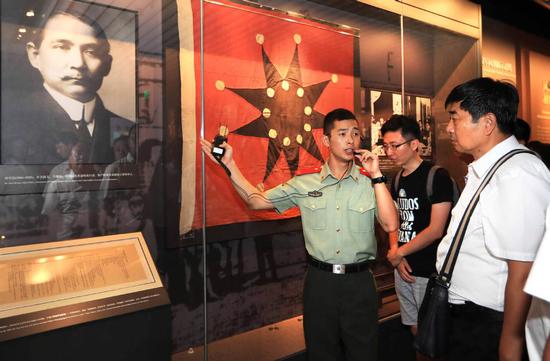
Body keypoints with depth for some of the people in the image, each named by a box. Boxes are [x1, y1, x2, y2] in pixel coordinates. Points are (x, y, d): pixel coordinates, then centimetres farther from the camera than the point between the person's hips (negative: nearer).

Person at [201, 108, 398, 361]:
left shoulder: (370, 182, -4)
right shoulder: (305, 181, -2)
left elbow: (390, 225, -15)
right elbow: (258, 201, 3)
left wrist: (377, 176, -18)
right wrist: (229, 165, -3)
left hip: (359, 282, 0)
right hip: (319, 280, 1)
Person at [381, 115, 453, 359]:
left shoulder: (437, 176, -13)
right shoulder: (397, 180, 8)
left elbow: (436, 230, -16)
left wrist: (398, 253, -9)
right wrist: (395, 250, -3)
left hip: (429, 272, -6)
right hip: (403, 269, 6)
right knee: (416, 330, 18)